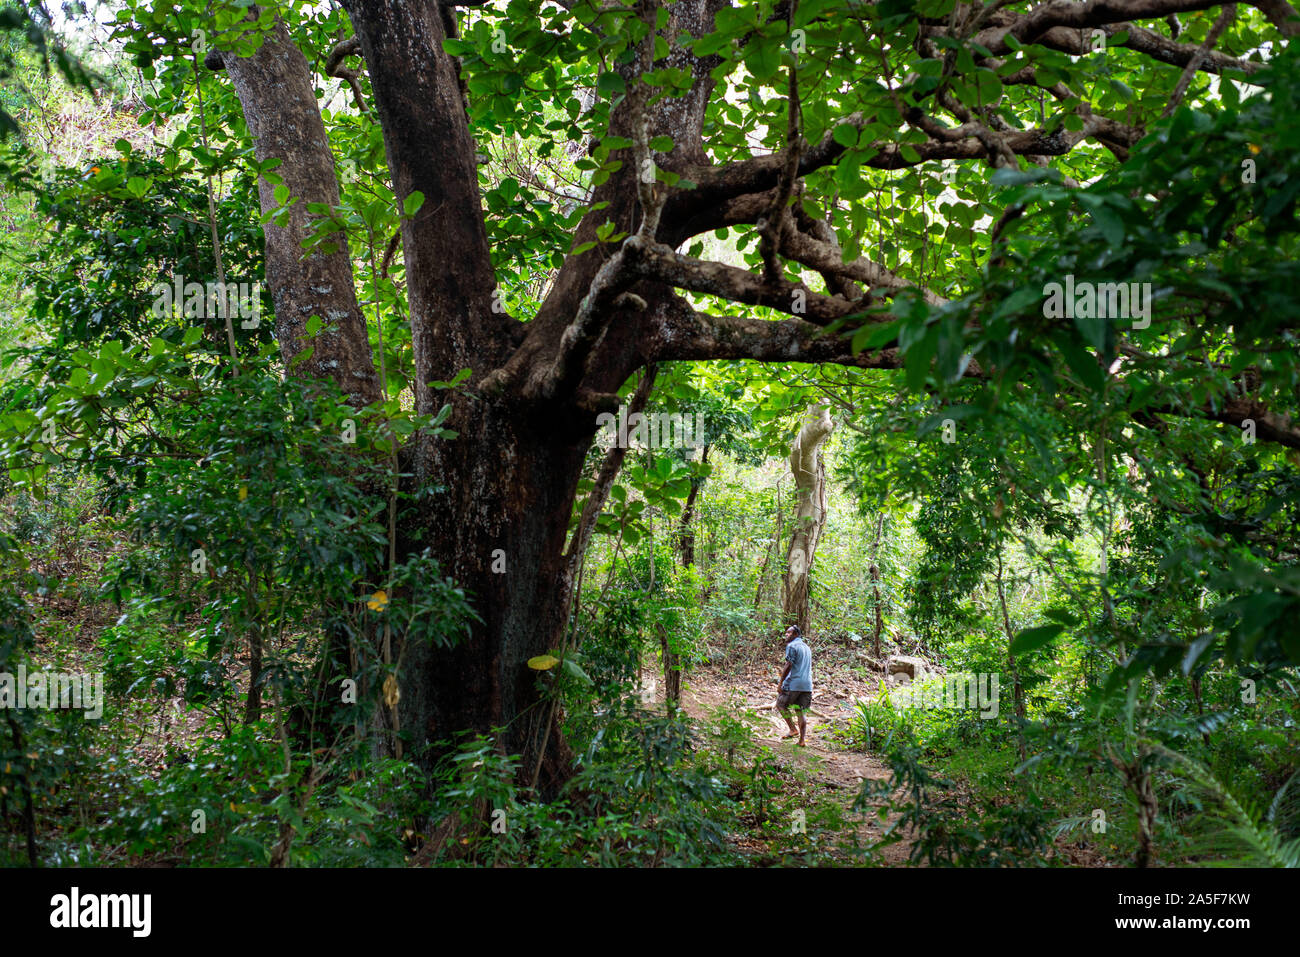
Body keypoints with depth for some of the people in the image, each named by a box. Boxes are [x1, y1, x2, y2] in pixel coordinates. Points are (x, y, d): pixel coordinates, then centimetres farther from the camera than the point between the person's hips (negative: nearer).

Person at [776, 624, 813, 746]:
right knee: (800, 711, 8)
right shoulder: (806, 647, 20)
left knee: (780, 704, 8)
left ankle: (793, 729, -2)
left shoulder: (791, 646, -6)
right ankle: (801, 740, 2)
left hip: (794, 683, -7)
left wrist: (780, 682, -10)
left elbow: (788, 666, -14)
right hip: (807, 684, 7)